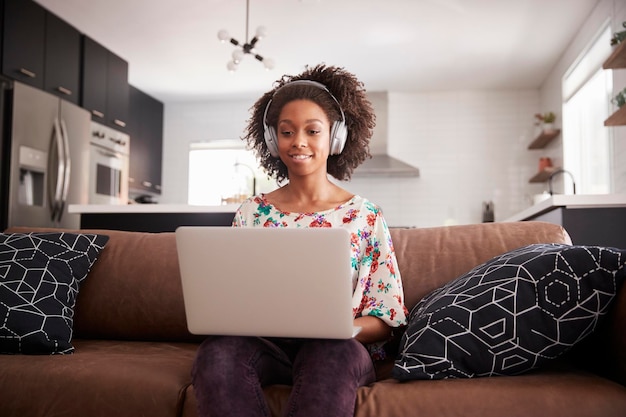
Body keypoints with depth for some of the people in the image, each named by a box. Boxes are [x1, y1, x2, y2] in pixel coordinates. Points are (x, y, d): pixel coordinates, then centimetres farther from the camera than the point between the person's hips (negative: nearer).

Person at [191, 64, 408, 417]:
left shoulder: (366, 217, 3)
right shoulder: (251, 214, 9)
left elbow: (386, 317, 1)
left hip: (341, 348, -2)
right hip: (266, 344, 2)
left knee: (332, 354, -37)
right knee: (218, 351, -31)